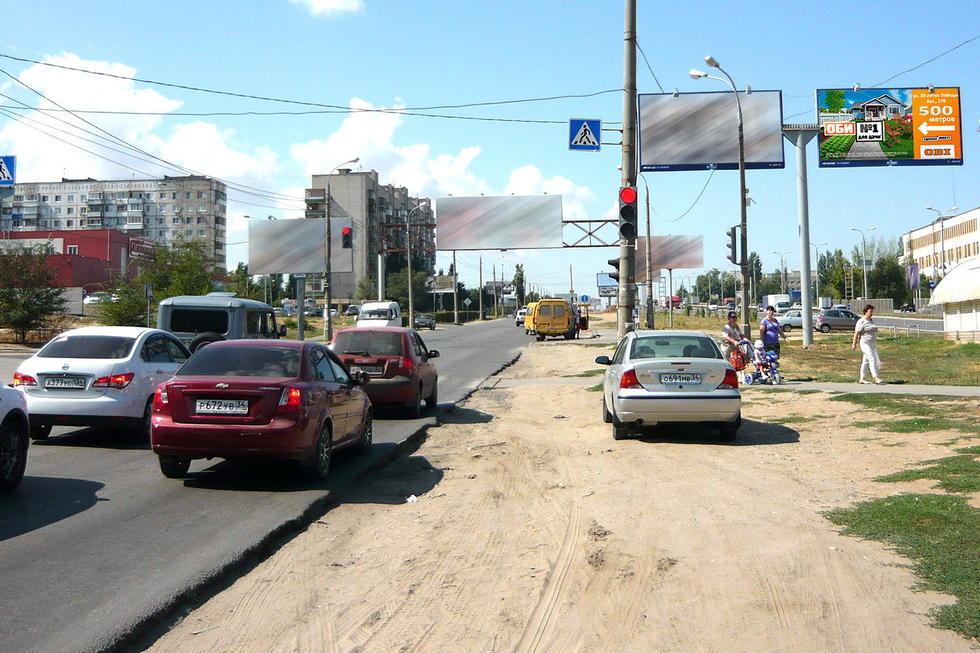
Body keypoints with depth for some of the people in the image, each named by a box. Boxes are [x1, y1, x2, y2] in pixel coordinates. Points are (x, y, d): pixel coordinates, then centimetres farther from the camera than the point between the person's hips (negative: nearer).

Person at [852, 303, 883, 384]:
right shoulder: (861, 322, -12)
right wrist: (854, 344, -15)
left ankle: (861, 378, 13)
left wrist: (875, 344, 22)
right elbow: (856, 333, -13)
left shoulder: (871, 321, 14)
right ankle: (876, 378, -17)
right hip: (865, 343, -8)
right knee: (872, 359, -14)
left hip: (872, 344, 8)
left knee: (866, 361, 9)